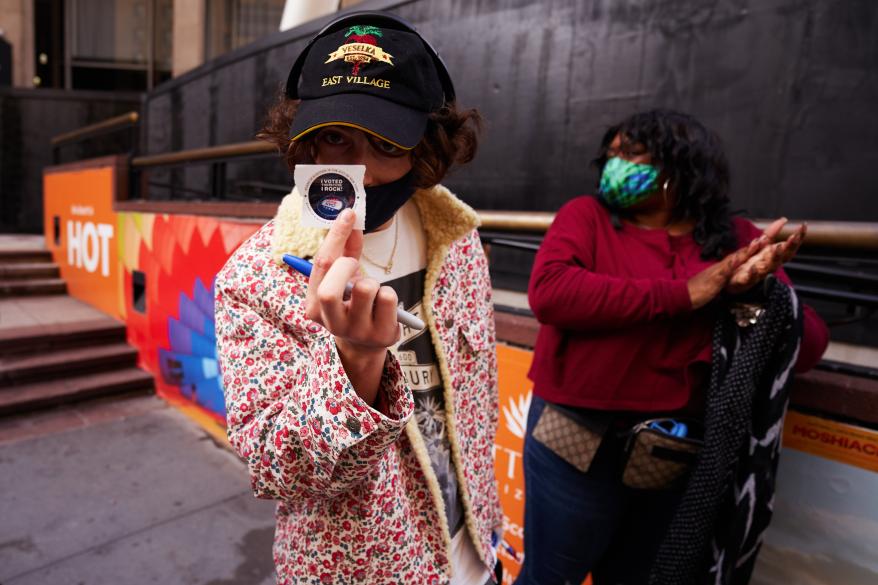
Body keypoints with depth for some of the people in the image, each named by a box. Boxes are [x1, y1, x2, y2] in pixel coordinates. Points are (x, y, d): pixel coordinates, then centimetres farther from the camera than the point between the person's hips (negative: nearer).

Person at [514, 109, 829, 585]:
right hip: (580, 437, -2)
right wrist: (681, 294, -21)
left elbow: (807, 347, 1)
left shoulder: (738, 240, 3)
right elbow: (547, 291, -22)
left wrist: (755, 291, -20)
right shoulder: (586, 215, -3)